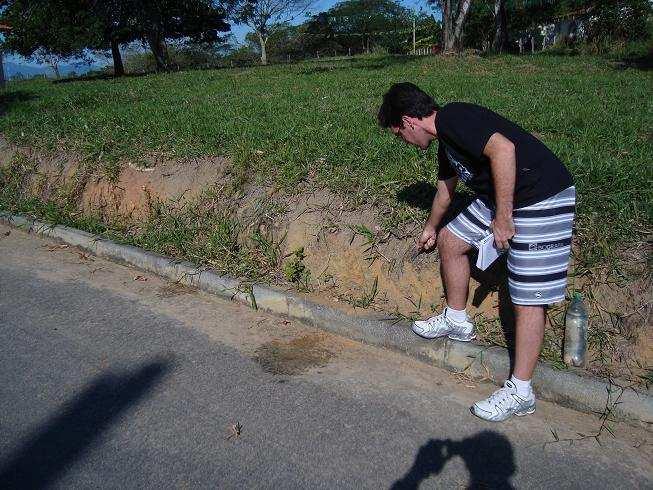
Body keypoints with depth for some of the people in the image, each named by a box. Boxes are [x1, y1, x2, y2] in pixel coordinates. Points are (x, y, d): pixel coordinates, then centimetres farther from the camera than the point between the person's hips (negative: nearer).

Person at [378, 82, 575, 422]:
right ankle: (457, 321, 32)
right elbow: (445, 190, 31)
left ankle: (520, 393, 5)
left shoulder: (452, 118, -16)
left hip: (542, 199, -10)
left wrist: (502, 217, -25)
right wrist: (431, 228, 47)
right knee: (449, 240, 15)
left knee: (529, 298, -5)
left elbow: (503, 149, -31)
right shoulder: (445, 139, 15)